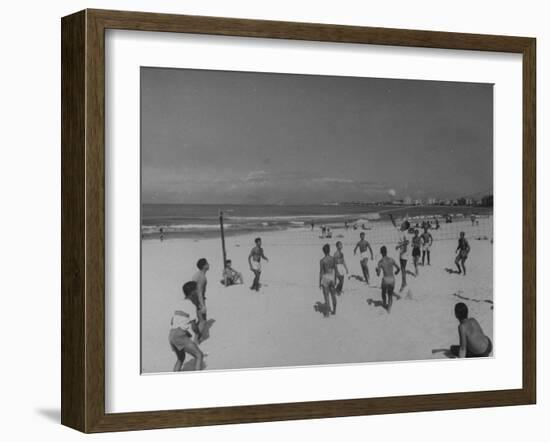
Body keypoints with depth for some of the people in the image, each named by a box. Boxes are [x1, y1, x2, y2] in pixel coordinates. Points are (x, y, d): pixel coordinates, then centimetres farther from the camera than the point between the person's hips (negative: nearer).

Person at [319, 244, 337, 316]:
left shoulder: (322, 261, -15)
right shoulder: (333, 259, -3)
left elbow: (321, 272, -12)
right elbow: (335, 270, 4)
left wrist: (320, 282, -4)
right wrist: (335, 280, 16)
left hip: (325, 278, -4)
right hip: (332, 278, 4)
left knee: (326, 296, 1)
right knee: (333, 295, 16)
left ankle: (327, 312, 4)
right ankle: (334, 310, 26)